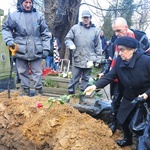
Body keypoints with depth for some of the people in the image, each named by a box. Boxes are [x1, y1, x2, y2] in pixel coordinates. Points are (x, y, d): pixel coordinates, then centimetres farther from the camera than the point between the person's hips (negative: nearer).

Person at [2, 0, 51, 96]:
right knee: (23, 72, 11)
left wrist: (46, 48, 1)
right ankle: (26, 90, 25)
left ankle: (39, 91, 18)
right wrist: (9, 40, -9)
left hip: (36, 51, 0)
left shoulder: (38, 16, 4)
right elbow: (6, 28, 9)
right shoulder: (14, 15, 1)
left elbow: (45, 33, 6)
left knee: (37, 72, 5)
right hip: (21, 50, 1)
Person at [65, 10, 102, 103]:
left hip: (89, 61, 1)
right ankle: (70, 94, 18)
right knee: (74, 79, 6)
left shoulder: (95, 30, 4)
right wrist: (71, 44, -15)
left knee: (86, 79, 10)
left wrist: (96, 59, 0)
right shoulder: (75, 28, 3)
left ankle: (83, 96, 21)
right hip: (77, 59, -1)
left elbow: (98, 47, 5)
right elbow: (67, 39, 7)